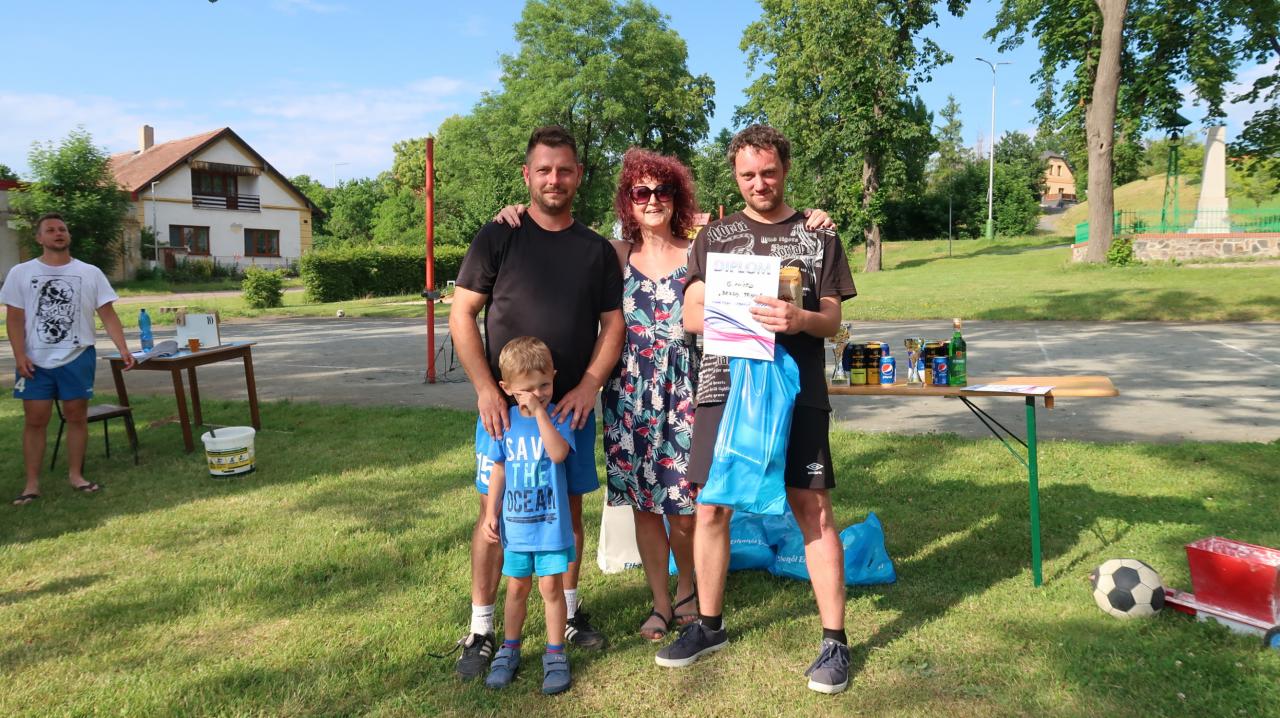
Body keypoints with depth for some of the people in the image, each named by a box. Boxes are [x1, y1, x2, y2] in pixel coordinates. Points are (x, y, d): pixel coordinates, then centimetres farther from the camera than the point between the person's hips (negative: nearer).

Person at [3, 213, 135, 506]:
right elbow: (14, 318, 1)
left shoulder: (90, 273, 3)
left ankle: (75, 474, 18)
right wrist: (20, 356, -9)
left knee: (77, 416, 6)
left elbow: (108, 315, -1)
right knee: (35, 420, 2)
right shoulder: (21, 273, 3)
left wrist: (123, 349, -13)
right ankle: (32, 483, 9)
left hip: (77, 357, 0)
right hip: (35, 361, 0)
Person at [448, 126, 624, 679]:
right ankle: (481, 630, 15)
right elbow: (461, 315, -3)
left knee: (569, 506, 12)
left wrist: (589, 385, -8)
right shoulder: (498, 237, 0)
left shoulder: (597, 249, 8)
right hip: (504, 404, -2)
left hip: (572, 405, 3)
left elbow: (612, 323, 7)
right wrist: (486, 389, -12)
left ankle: (569, 611, 30)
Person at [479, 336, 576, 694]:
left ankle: (555, 654, 19)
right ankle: (509, 650, 31)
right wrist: (491, 513, 5)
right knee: (516, 587, 15)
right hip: (515, 523, 3)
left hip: (551, 523, -3)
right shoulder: (506, 421, -1)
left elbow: (558, 453, -28)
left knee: (551, 586, 4)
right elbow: (499, 469, 6)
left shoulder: (558, 416, -9)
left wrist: (540, 412, -27)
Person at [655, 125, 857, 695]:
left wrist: (799, 318, -19)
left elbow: (832, 319, 4)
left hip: (796, 388, -1)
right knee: (711, 507, 5)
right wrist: (744, 315, -15)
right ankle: (709, 625, 24)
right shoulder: (715, 235, 11)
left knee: (814, 508, -2)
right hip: (725, 386, 2)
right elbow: (692, 317, 5)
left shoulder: (818, 236, 9)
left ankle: (834, 639, 12)